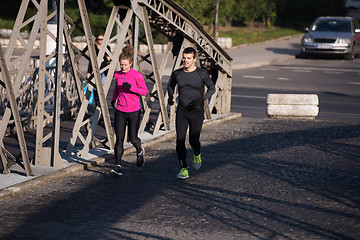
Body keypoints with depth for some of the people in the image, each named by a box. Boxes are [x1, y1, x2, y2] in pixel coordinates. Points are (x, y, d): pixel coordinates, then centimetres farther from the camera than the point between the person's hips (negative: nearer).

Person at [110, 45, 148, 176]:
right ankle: (118, 166, -4)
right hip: (120, 111, 3)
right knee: (119, 139, -4)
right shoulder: (118, 75, 5)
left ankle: (140, 151, 38)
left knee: (133, 139, 4)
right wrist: (113, 99, 17)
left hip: (133, 111, -3)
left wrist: (131, 87, -19)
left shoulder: (137, 75, -9)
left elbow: (144, 91, -6)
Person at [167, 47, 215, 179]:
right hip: (181, 111, 2)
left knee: (193, 140, -2)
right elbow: (170, 85, 23)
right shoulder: (176, 74, 3)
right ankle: (183, 170, -5)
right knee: (180, 140, -9)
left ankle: (197, 154, 35)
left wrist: (202, 99, -13)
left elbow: (212, 88, 4)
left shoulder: (202, 74, -5)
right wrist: (170, 96, 1)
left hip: (197, 112, -2)